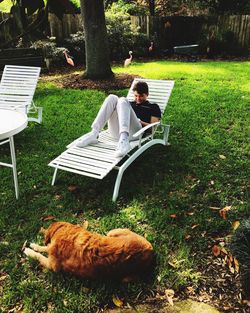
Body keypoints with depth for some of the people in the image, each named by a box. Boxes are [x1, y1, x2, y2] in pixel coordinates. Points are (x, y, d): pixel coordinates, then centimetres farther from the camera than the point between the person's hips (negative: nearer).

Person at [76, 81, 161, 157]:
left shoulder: (153, 107, 26)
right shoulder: (130, 103, 38)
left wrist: (140, 121, -1)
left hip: (135, 131, -4)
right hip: (115, 131, 4)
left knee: (123, 100, -25)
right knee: (112, 98, -15)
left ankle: (124, 139, -52)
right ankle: (94, 134, -31)